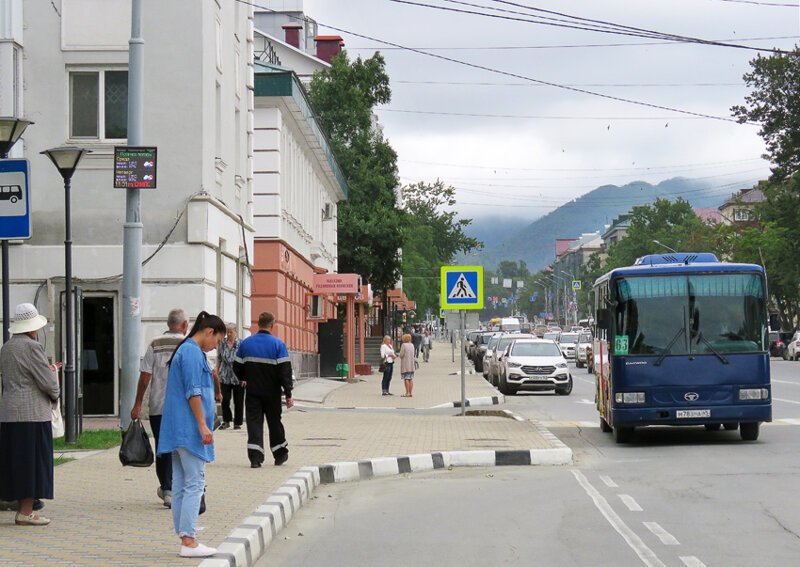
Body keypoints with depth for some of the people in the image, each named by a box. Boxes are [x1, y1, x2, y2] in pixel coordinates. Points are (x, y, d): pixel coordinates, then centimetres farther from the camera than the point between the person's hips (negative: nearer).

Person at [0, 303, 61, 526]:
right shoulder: (31, 347, -13)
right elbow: (48, 383, -15)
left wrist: (48, 371, 25)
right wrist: (55, 395, 7)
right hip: (33, 413, -8)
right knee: (32, 462, -4)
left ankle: (23, 510, 15)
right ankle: (25, 513, -4)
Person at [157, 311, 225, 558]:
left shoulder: (185, 350, 19)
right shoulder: (193, 353, -13)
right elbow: (193, 392, -19)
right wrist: (203, 425, -19)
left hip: (179, 431, 11)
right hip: (189, 429, -11)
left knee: (181, 484, 10)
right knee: (194, 484, -9)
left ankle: (184, 533, 13)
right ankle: (188, 541, -11)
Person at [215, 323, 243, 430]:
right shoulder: (222, 343, 5)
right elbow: (219, 359, 13)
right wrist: (216, 370, 6)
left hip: (238, 377, -2)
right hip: (225, 376, 2)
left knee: (238, 400, 4)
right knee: (225, 399, -4)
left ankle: (237, 422, 14)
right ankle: (226, 421, 9)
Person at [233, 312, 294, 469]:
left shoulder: (245, 344, 0)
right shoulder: (278, 344, -10)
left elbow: (237, 367, 7)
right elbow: (285, 371, -13)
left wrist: (243, 379, 28)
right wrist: (288, 394, -10)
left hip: (252, 391, 1)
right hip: (272, 393, -1)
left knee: (254, 422, 2)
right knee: (274, 422, 13)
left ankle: (255, 457, -10)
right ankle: (280, 455, 26)